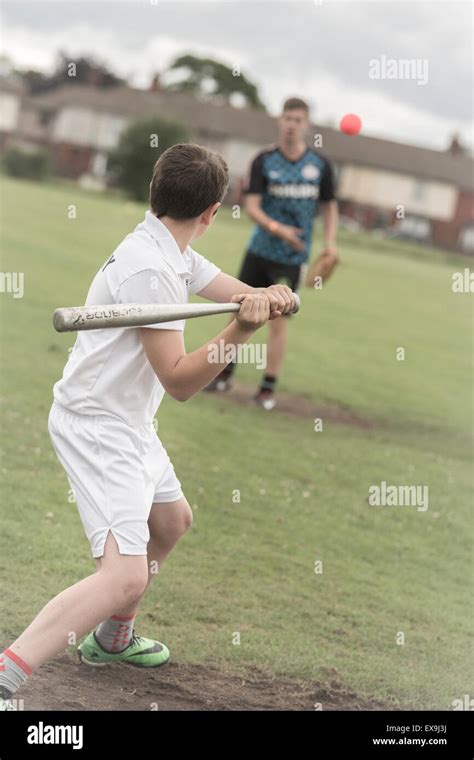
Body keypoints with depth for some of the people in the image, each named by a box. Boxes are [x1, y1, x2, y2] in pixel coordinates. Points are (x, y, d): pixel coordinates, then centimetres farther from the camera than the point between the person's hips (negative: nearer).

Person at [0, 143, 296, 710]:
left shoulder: (170, 253, 6)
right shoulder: (150, 269, -23)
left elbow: (239, 291, 3)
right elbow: (179, 381, -24)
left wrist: (270, 296, -20)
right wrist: (240, 331, -38)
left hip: (128, 423, 11)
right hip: (97, 427, -11)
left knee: (172, 521, 30)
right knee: (125, 575, -24)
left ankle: (111, 639, 45)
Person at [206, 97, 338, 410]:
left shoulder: (320, 165, -1)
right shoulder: (265, 161, -5)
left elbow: (330, 206, 10)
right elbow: (252, 205, -12)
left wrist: (330, 243, -2)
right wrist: (276, 227, -30)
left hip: (293, 257, -1)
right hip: (260, 251, 1)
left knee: (279, 319, -3)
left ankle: (269, 388, 7)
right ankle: (226, 374, 24)